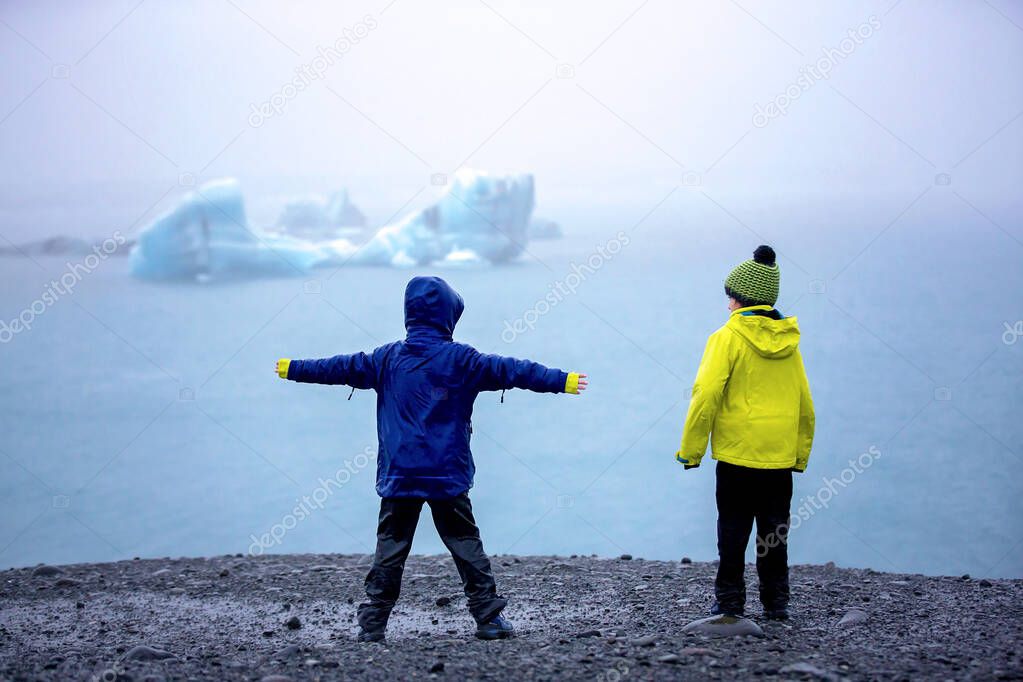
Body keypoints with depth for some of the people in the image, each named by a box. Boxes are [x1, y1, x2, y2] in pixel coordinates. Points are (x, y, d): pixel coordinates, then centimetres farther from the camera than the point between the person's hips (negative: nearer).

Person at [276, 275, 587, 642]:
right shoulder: (460, 359, -5)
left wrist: (292, 368, 25)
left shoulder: (387, 359, 4)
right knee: (465, 543, 3)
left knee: (390, 545, 6)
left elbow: (340, 367, 11)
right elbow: (511, 371, -6)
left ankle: (373, 621, 2)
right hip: (448, 475, -2)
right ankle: (489, 615, 2)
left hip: (398, 475, 2)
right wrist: (563, 381, -3)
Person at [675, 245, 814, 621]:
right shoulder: (789, 343, 8)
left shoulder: (728, 337, -8)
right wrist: (801, 455, 21)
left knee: (733, 532, 2)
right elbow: (805, 405, 12)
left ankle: (730, 600, 2)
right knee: (774, 533, 10)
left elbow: (707, 396, -13)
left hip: (737, 454, -5)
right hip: (781, 457, 5)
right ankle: (776, 601, 11)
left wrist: (690, 450, -6)